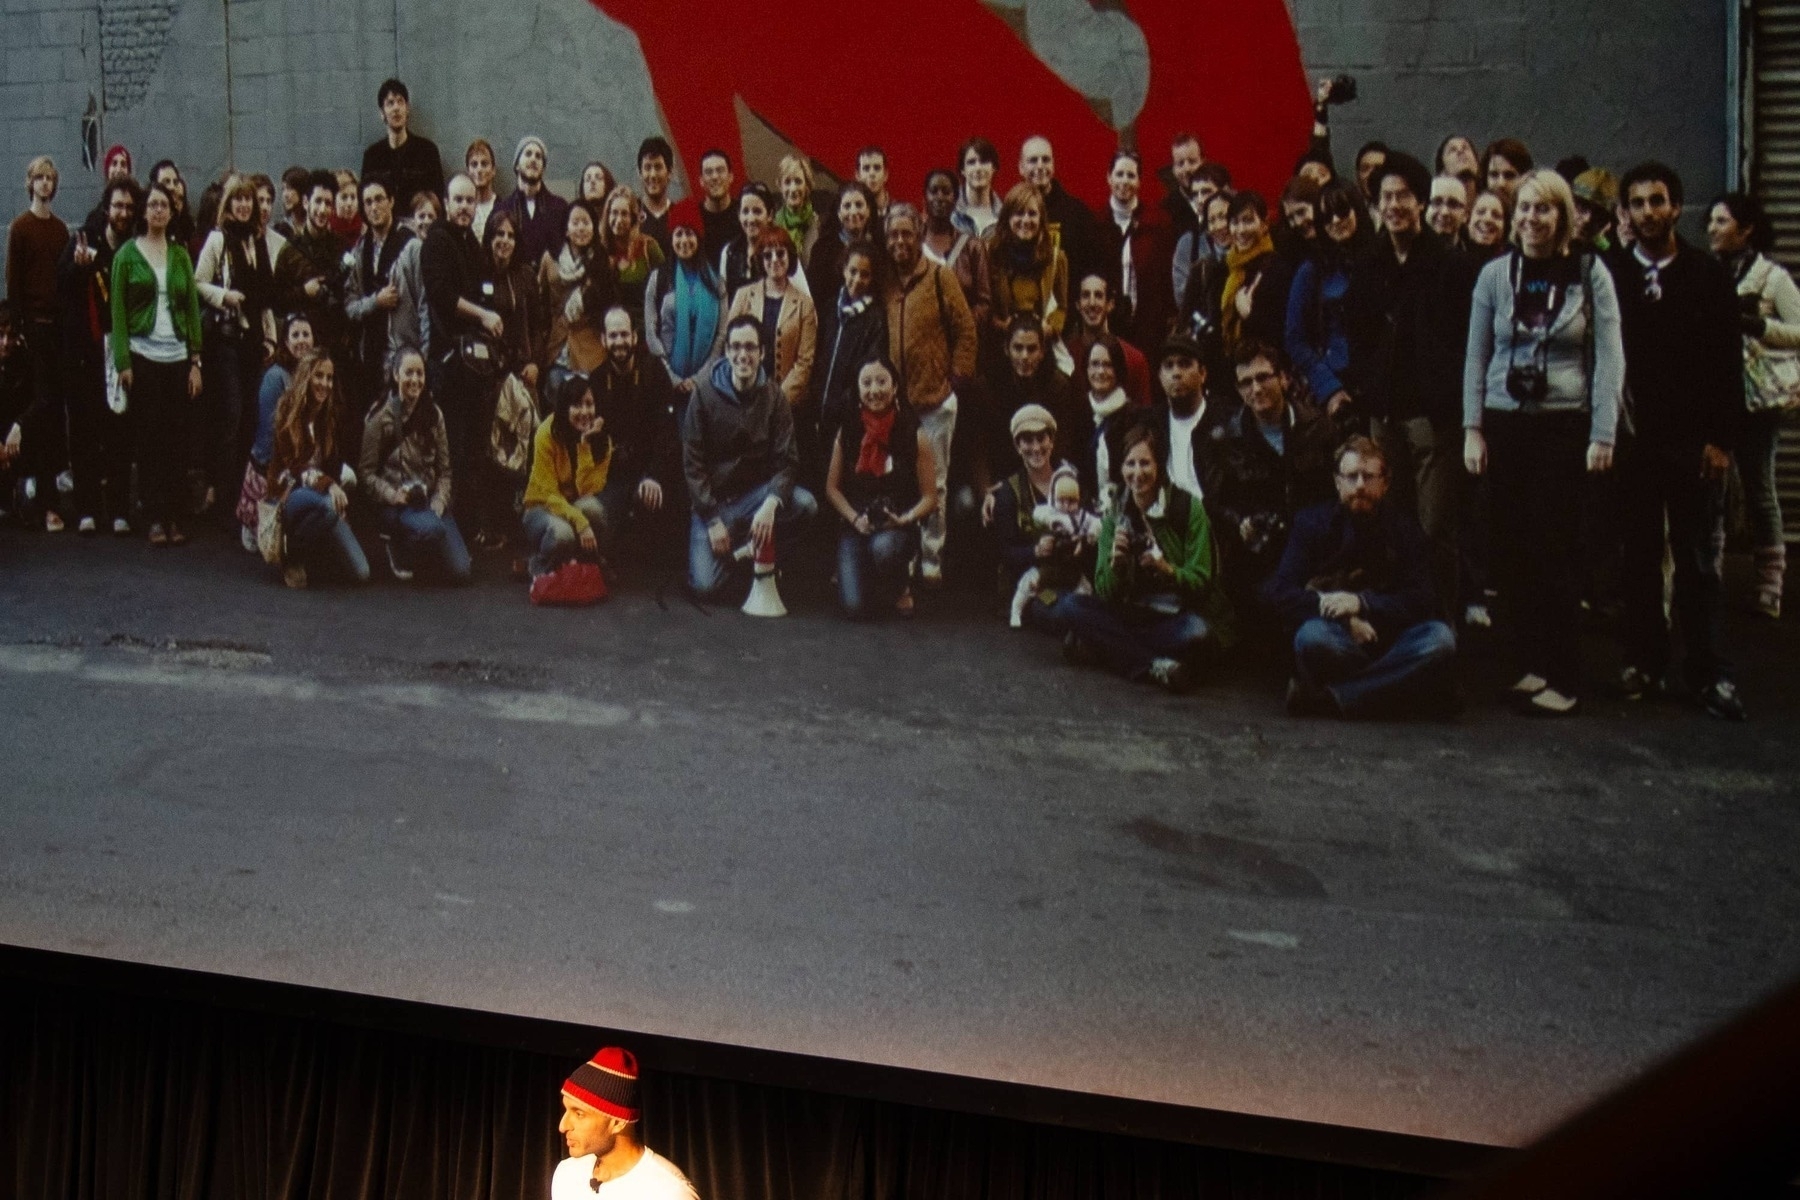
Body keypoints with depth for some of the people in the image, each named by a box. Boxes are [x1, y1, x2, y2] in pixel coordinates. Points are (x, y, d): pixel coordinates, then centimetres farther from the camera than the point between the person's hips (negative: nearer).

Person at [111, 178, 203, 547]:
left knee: (177, 438, 0)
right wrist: (123, 361, -7)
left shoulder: (180, 254, 11)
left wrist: (196, 360, 4)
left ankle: (173, 516, 6)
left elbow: (192, 308, 11)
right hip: (143, 354, -2)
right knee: (148, 438, -3)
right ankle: (155, 519, 1)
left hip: (177, 356, 2)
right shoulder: (127, 254, 3)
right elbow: (118, 309, 1)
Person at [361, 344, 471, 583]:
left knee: (461, 571, -12)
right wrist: (392, 495, -20)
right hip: (394, 506, -4)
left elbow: (444, 469, 10)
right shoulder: (381, 418, -4)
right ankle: (398, 549, -2)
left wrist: (438, 505, -6)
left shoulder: (433, 415, 9)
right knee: (432, 528, -37)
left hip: (430, 502, 4)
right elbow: (366, 472, -4)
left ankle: (416, 555, 20)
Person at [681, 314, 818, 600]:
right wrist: (713, 520, -13)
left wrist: (770, 504, -27)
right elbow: (693, 464, -6)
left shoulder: (774, 398, -2)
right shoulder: (705, 395, -7)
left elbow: (786, 460, -7)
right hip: (713, 499, -2)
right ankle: (731, 553, 16)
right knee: (705, 586, -20)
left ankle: (763, 555, -1)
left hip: (756, 493, 2)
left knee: (805, 503, -29)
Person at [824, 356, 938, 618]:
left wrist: (905, 519, -18)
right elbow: (832, 488, 7)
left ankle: (900, 589, -4)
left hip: (899, 527, -1)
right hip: (856, 527, 2)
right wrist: (855, 518, -9)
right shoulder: (847, 432, 2)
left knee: (884, 547, -41)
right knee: (855, 608, -20)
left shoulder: (914, 436, -3)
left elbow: (930, 496, 0)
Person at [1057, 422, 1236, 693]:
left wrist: (1167, 569, -30)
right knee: (1069, 605, -19)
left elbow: (1200, 582, -9)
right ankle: (1155, 666, -27)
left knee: (1197, 631, -38)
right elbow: (1105, 594, -2)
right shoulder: (1115, 517, 4)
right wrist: (1115, 564, -24)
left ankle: (1097, 649, -24)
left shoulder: (1187, 508, -7)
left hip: (1177, 617, -4)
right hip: (1132, 617, 4)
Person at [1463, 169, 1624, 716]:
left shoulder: (1590, 274, 0)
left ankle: (1565, 679, 2)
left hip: (1564, 425, -3)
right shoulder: (1495, 275, 6)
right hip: (1505, 423, 3)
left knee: (1555, 550, -4)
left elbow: (1609, 358, -1)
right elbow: (1477, 356, 9)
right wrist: (1472, 429, 2)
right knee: (1511, 548, 3)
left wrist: (1603, 435, -7)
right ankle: (1529, 664, 13)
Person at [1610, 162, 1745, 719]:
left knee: (1696, 558, 2)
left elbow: (1728, 361, 2)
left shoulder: (1709, 276, 3)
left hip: (1693, 441, 0)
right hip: (1631, 438, 0)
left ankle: (1706, 671, 6)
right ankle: (1644, 661, 14)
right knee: (1638, 557, 6)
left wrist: (1723, 439, -5)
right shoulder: (1611, 275, 3)